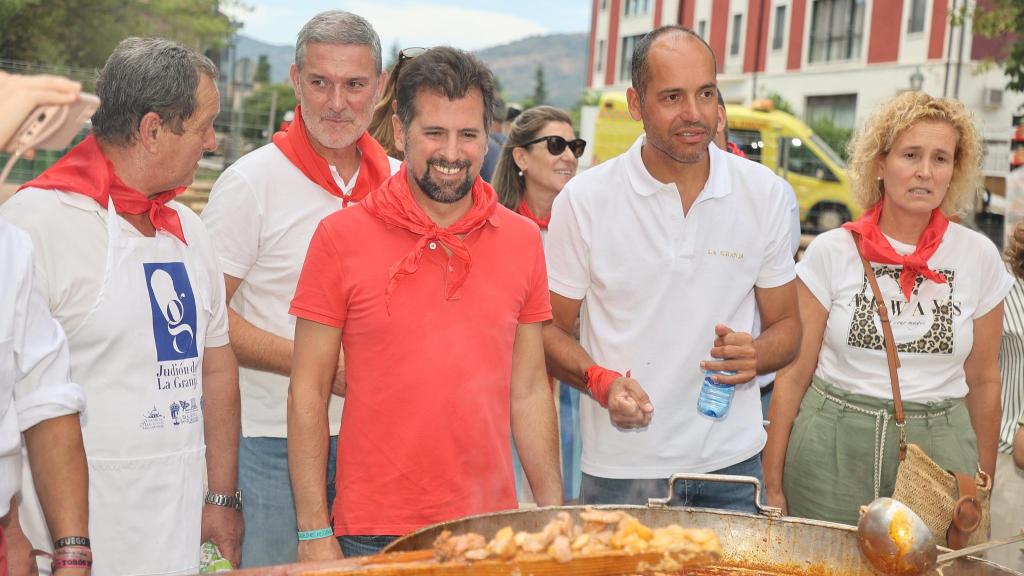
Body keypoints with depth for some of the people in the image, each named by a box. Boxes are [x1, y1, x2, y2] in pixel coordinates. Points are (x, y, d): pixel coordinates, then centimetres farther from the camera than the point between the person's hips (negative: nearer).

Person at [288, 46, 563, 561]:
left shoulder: (522, 240, 3)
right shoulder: (341, 237, -6)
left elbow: (529, 390, 6)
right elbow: (308, 392, -5)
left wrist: (554, 517, 4)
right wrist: (314, 533, -7)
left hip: (490, 528, 3)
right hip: (373, 536, -2)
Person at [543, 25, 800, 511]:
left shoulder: (764, 193, 0)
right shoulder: (583, 200, -7)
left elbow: (786, 325, 8)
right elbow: (550, 328, 0)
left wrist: (756, 355, -14)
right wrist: (600, 380, -19)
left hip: (732, 460, 2)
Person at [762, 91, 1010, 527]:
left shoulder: (979, 256, 1)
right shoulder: (832, 251, -4)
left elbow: (983, 380, 10)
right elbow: (793, 373, -2)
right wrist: (772, 485, -3)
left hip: (939, 447, 1)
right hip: (832, 450, -1)